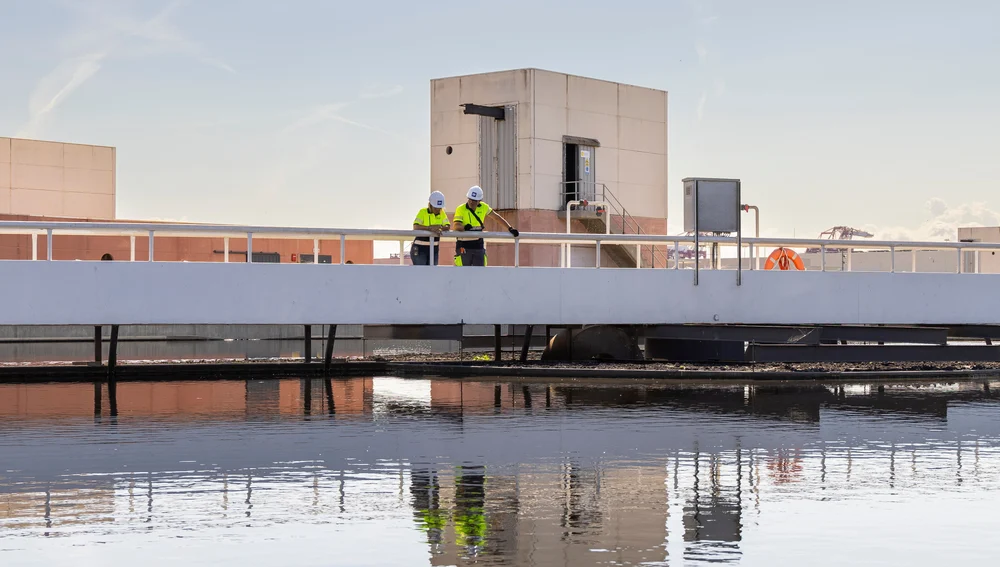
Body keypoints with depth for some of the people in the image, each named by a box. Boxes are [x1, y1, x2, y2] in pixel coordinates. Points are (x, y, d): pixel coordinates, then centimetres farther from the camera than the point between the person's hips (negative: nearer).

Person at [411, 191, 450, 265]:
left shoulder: (442, 213, 5)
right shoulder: (423, 212, -9)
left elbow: (447, 227, -8)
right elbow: (415, 227, -23)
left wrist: (440, 228, -30)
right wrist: (430, 228, -37)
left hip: (434, 248, 5)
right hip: (420, 248, -5)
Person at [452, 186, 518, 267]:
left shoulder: (483, 207, 1)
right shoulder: (460, 209, -10)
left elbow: (497, 217, 12)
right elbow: (456, 226, -22)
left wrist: (510, 228, 8)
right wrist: (464, 227, -43)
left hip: (479, 246, 3)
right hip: (464, 247, -3)